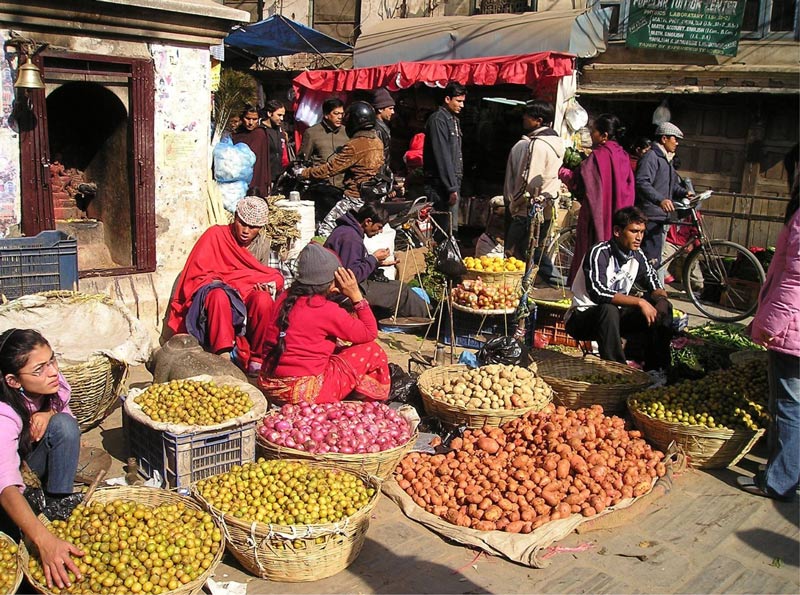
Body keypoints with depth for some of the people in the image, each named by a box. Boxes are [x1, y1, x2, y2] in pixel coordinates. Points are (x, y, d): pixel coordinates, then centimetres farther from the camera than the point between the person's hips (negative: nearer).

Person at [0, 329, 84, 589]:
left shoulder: (52, 384, -20)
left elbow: (69, 429, 2)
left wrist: (50, 414, -25)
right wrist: (46, 542, -65)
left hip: (36, 463, 5)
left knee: (63, 424, -26)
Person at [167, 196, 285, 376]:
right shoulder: (215, 235, 1)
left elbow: (276, 277, 12)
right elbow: (197, 275, -4)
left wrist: (269, 283, -15)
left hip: (246, 300, 3)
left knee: (263, 300, -31)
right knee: (219, 295, -38)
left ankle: (257, 359, -21)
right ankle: (223, 355, -42)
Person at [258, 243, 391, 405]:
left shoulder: (285, 298, 4)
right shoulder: (327, 310, -15)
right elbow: (370, 333, -5)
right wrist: (356, 295, -3)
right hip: (306, 393, -8)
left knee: (335, 348, 27)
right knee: (371, 350, 6)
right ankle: (373, 399, 27)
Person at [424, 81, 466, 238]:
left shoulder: (453, 119, 18)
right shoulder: (438, 119, -11)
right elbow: (442, 156, -18)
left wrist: (456, 184, 15)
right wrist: (451, 187, -20)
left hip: (452, 182, 9)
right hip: (441, 184, -9)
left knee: (451, 228, 11)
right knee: (447, 229, -10)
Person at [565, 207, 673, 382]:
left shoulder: (637, 256, 1)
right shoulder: (599, 253, -21)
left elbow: (654, 286, 10)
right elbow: (598, 293, -34)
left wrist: (661, 298, -15)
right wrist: (639, 302, -34)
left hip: (615, 316, 7)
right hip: (583, 317, -7)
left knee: (662, 307, -7)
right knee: (608, 310, -38)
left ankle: (656, 370, -7)